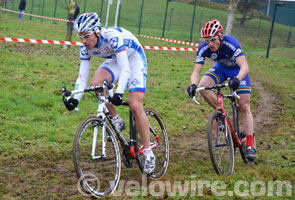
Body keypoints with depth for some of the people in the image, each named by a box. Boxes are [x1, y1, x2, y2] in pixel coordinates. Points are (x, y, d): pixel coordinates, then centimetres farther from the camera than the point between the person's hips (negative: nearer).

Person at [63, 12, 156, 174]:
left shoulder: (113, 36, -36)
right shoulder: (85, 48, -18)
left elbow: (125, 68, -41)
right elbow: (82, 77, -15)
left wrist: (119, 92, -55)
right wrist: (75, 99, -31)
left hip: (134, 58, -5)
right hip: (115, 60, 5)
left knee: (135, 106, -18)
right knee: (96, 83, -27)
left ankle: (149, 154, -9)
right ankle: (116, 121, -6)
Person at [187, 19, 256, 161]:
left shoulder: (231, 43, -37)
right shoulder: (204, 48, -26)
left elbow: (244, 66, -45)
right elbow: (196, 71, -28)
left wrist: (237, 79, -65)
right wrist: (193, 85, -50)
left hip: (237, 70, -3)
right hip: (221, 68, 3)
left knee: (244, 106, -9)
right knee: (203, 86, -26)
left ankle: (250, 145, -7)